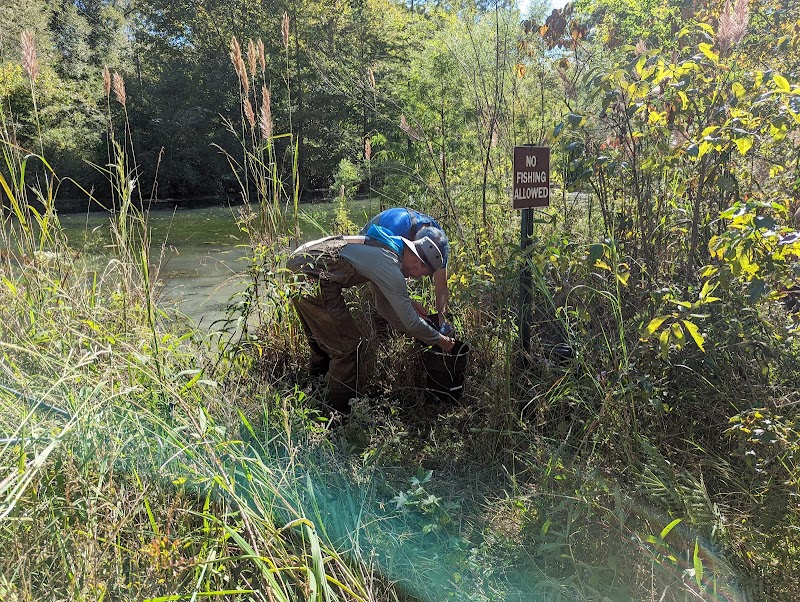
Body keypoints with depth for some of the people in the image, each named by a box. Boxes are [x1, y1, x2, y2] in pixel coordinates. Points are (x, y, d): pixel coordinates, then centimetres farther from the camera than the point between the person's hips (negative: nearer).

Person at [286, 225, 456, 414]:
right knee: (347, 345, -1)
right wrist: (441, 340, 6)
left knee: (321, 338, 28)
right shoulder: (391, 268, -13)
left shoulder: (387, 250, 16)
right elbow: (410, 321, -9)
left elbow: (386, 307, 24)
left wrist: (413, 330, 26)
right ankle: (339, 411, 11)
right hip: (313, 277, -10)